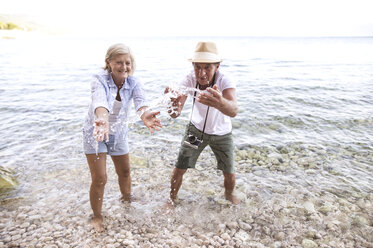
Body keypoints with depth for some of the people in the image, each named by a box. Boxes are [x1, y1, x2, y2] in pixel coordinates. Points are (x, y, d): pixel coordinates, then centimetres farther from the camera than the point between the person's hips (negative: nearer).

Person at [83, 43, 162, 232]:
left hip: (118, 133, 4)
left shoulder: (133, 82, -17)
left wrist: (144, 115, -60)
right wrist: (102, 120, -70)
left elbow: (140, 101, -36)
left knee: (125, 172, 18)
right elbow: (99, 101, -47)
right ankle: (97, 216, 22)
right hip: (95, 132, -3)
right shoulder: (100, 80, -26)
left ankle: (127, 200, 49)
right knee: (99, 179, -3)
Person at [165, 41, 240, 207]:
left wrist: (220, 103, -74)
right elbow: (176, 112, -37)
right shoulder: (190, 80, -25)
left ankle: (229, 194, 41)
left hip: (222, 134, -1)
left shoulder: (224, 82, -31)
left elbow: (233, 111, -50)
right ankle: (172, 199, 28)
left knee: (229, 174, 6)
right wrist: (174, 109, -62)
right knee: (179, 169, -2)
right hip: (196, 129, 1)